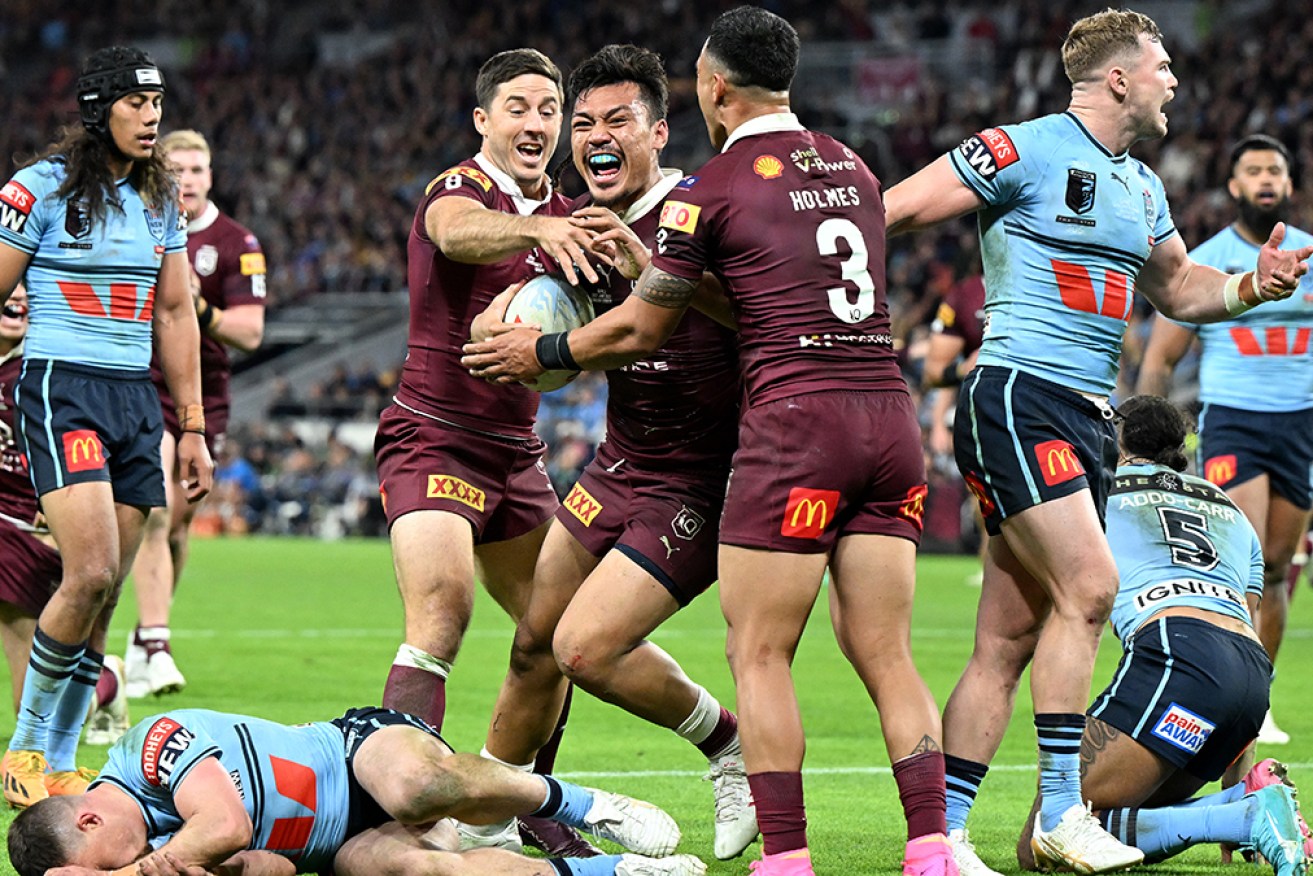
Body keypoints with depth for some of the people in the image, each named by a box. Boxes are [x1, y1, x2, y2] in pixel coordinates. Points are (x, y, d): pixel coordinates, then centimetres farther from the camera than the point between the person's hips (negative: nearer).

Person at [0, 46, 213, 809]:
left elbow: (176, 315, 19)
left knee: (105, 594, 2)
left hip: (136, 400, 6)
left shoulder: (160, 200, 13)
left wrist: (193, 429, 16)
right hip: (62, 390, -6)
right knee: (91, 574, -19)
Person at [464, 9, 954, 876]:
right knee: (885, 655, 6)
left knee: (759, 653, 1)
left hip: (797, 418, -6)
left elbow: (638, 330, 6)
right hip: (890, 414, 6)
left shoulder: (712, 188, -1)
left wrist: (540, 352, 24)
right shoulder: (853, 170, 18)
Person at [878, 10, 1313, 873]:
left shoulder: (1142, 186, 18)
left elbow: (1176, 286, 30)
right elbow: (895, 210, -6)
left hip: (1089, 418, 8)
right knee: (1089, 586, -18)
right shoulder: (1025, 150, -7)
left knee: (1009, 638, 5)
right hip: (1018, 402, -8)